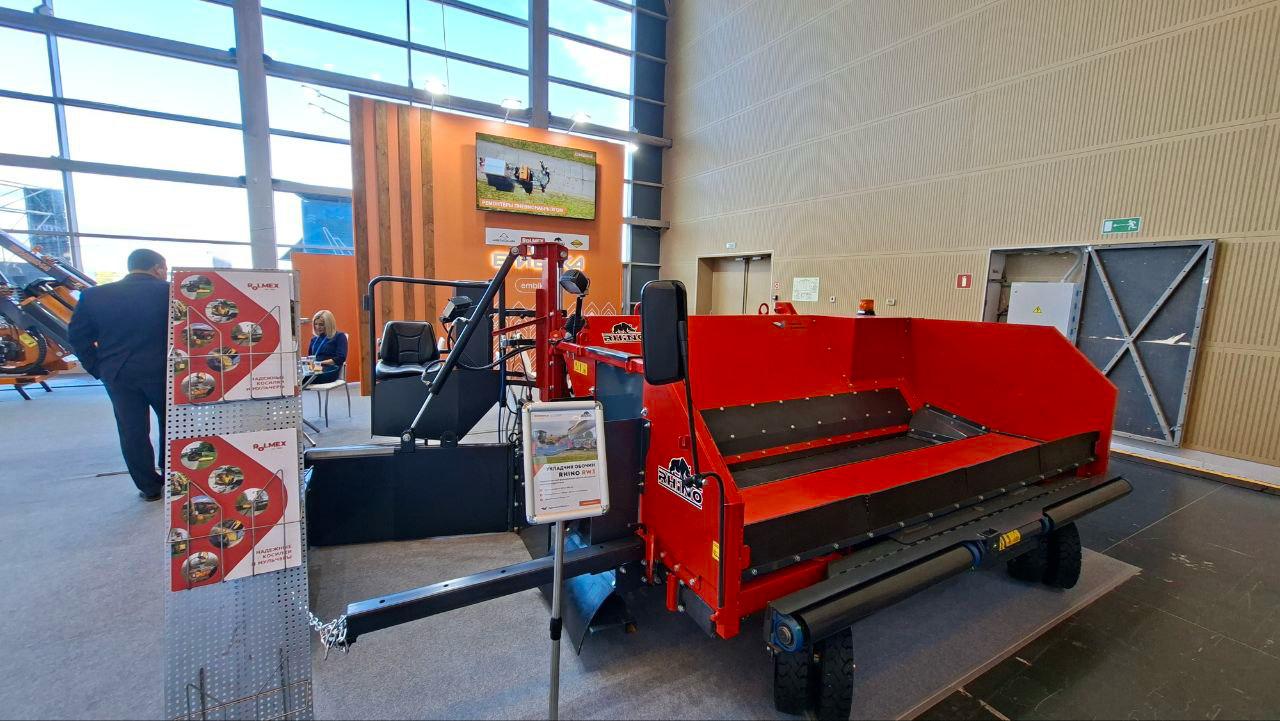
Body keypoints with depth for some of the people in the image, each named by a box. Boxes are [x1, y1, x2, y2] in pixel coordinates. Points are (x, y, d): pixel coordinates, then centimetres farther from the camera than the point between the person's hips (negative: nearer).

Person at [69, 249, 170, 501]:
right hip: (162, 371, -3)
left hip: (117, 374, 3)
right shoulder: (168, 292, -9)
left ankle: (150, 487, 16)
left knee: (132, 431, 9)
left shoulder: (94, 295, 2)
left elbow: (78, 335, 4)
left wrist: (98, 369, 10)